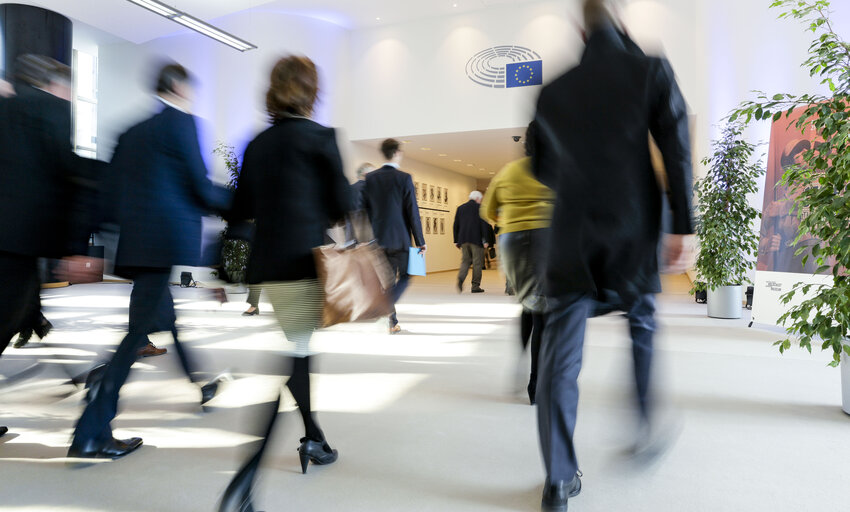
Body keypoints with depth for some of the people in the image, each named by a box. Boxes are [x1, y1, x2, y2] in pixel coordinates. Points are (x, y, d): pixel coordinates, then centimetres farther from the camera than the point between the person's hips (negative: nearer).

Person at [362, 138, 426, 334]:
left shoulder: (370, 178, 4)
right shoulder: (404, 178, -8)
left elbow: (364, 209, 7)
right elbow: (413, 212, -9)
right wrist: (420, 241, -3)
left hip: (379, 238, 4)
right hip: (400, 238, -4)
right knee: (404, 277, 10)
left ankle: (393, 323, 18)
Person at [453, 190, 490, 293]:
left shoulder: (460, 208, 12)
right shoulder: (480, 208, -2)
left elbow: (456, 225, 12)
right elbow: (484, 224, -8)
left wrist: (456, 240, 15)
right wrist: (486, 240, -6)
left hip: (463, 239, 4)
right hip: (476, 239, -4)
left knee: (465, 261, 11)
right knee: (477, 263, 3)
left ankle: (461, 278, -15)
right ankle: (475, 286, 4)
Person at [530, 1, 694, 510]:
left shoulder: (553, 91, 8)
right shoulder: (651, 71, 2)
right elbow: (677, 151, -6)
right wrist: (682, 226, -5)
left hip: (573, 238, 1)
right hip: (634, 236, 0)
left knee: (561, 356, 1)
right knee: (643, 330, 24)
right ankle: (647, 431, 35)